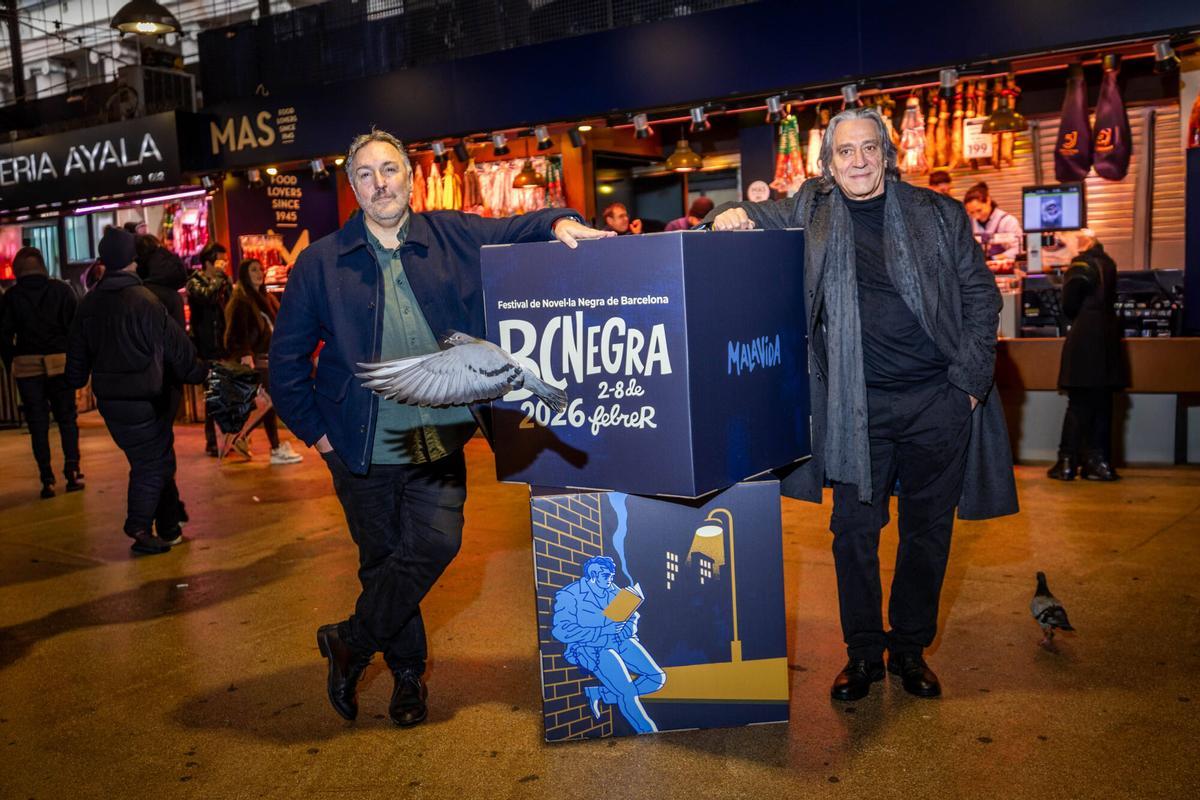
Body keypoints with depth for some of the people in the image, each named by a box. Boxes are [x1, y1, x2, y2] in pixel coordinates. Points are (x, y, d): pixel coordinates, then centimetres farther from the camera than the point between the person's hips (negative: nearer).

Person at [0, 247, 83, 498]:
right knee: (67, 417, 11)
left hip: (26, 365, 0)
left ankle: (47, 479, 4)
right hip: (60, 362, 0)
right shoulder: (61, 290, 0)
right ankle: (72, 469, 0)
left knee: (38, 423, 6)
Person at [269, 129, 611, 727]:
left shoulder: (452, 237, 4)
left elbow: (515, 229, 6)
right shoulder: (321, 263, 0)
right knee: (381, 559, 10)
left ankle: (350, 644, 15)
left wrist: (559, 223, -17)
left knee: (435, 545, -10)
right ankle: (407, 671, 33)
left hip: (439, 441, 1)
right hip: (363, 449, 0)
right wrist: (314, 431, 1)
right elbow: (286, 358, 4)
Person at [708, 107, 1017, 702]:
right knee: (855, 528, 4)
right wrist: (732, 214, -10)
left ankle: (911, 648, 27)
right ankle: (862, 651, 21)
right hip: (858, 405, 0)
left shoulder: (938, 214, 5)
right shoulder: (810, 213, 7)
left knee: (928, 527, 9)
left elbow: (979, 296, 6)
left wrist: (970, 377, -2)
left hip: (938, 399, 1)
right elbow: (757, 217, 15)